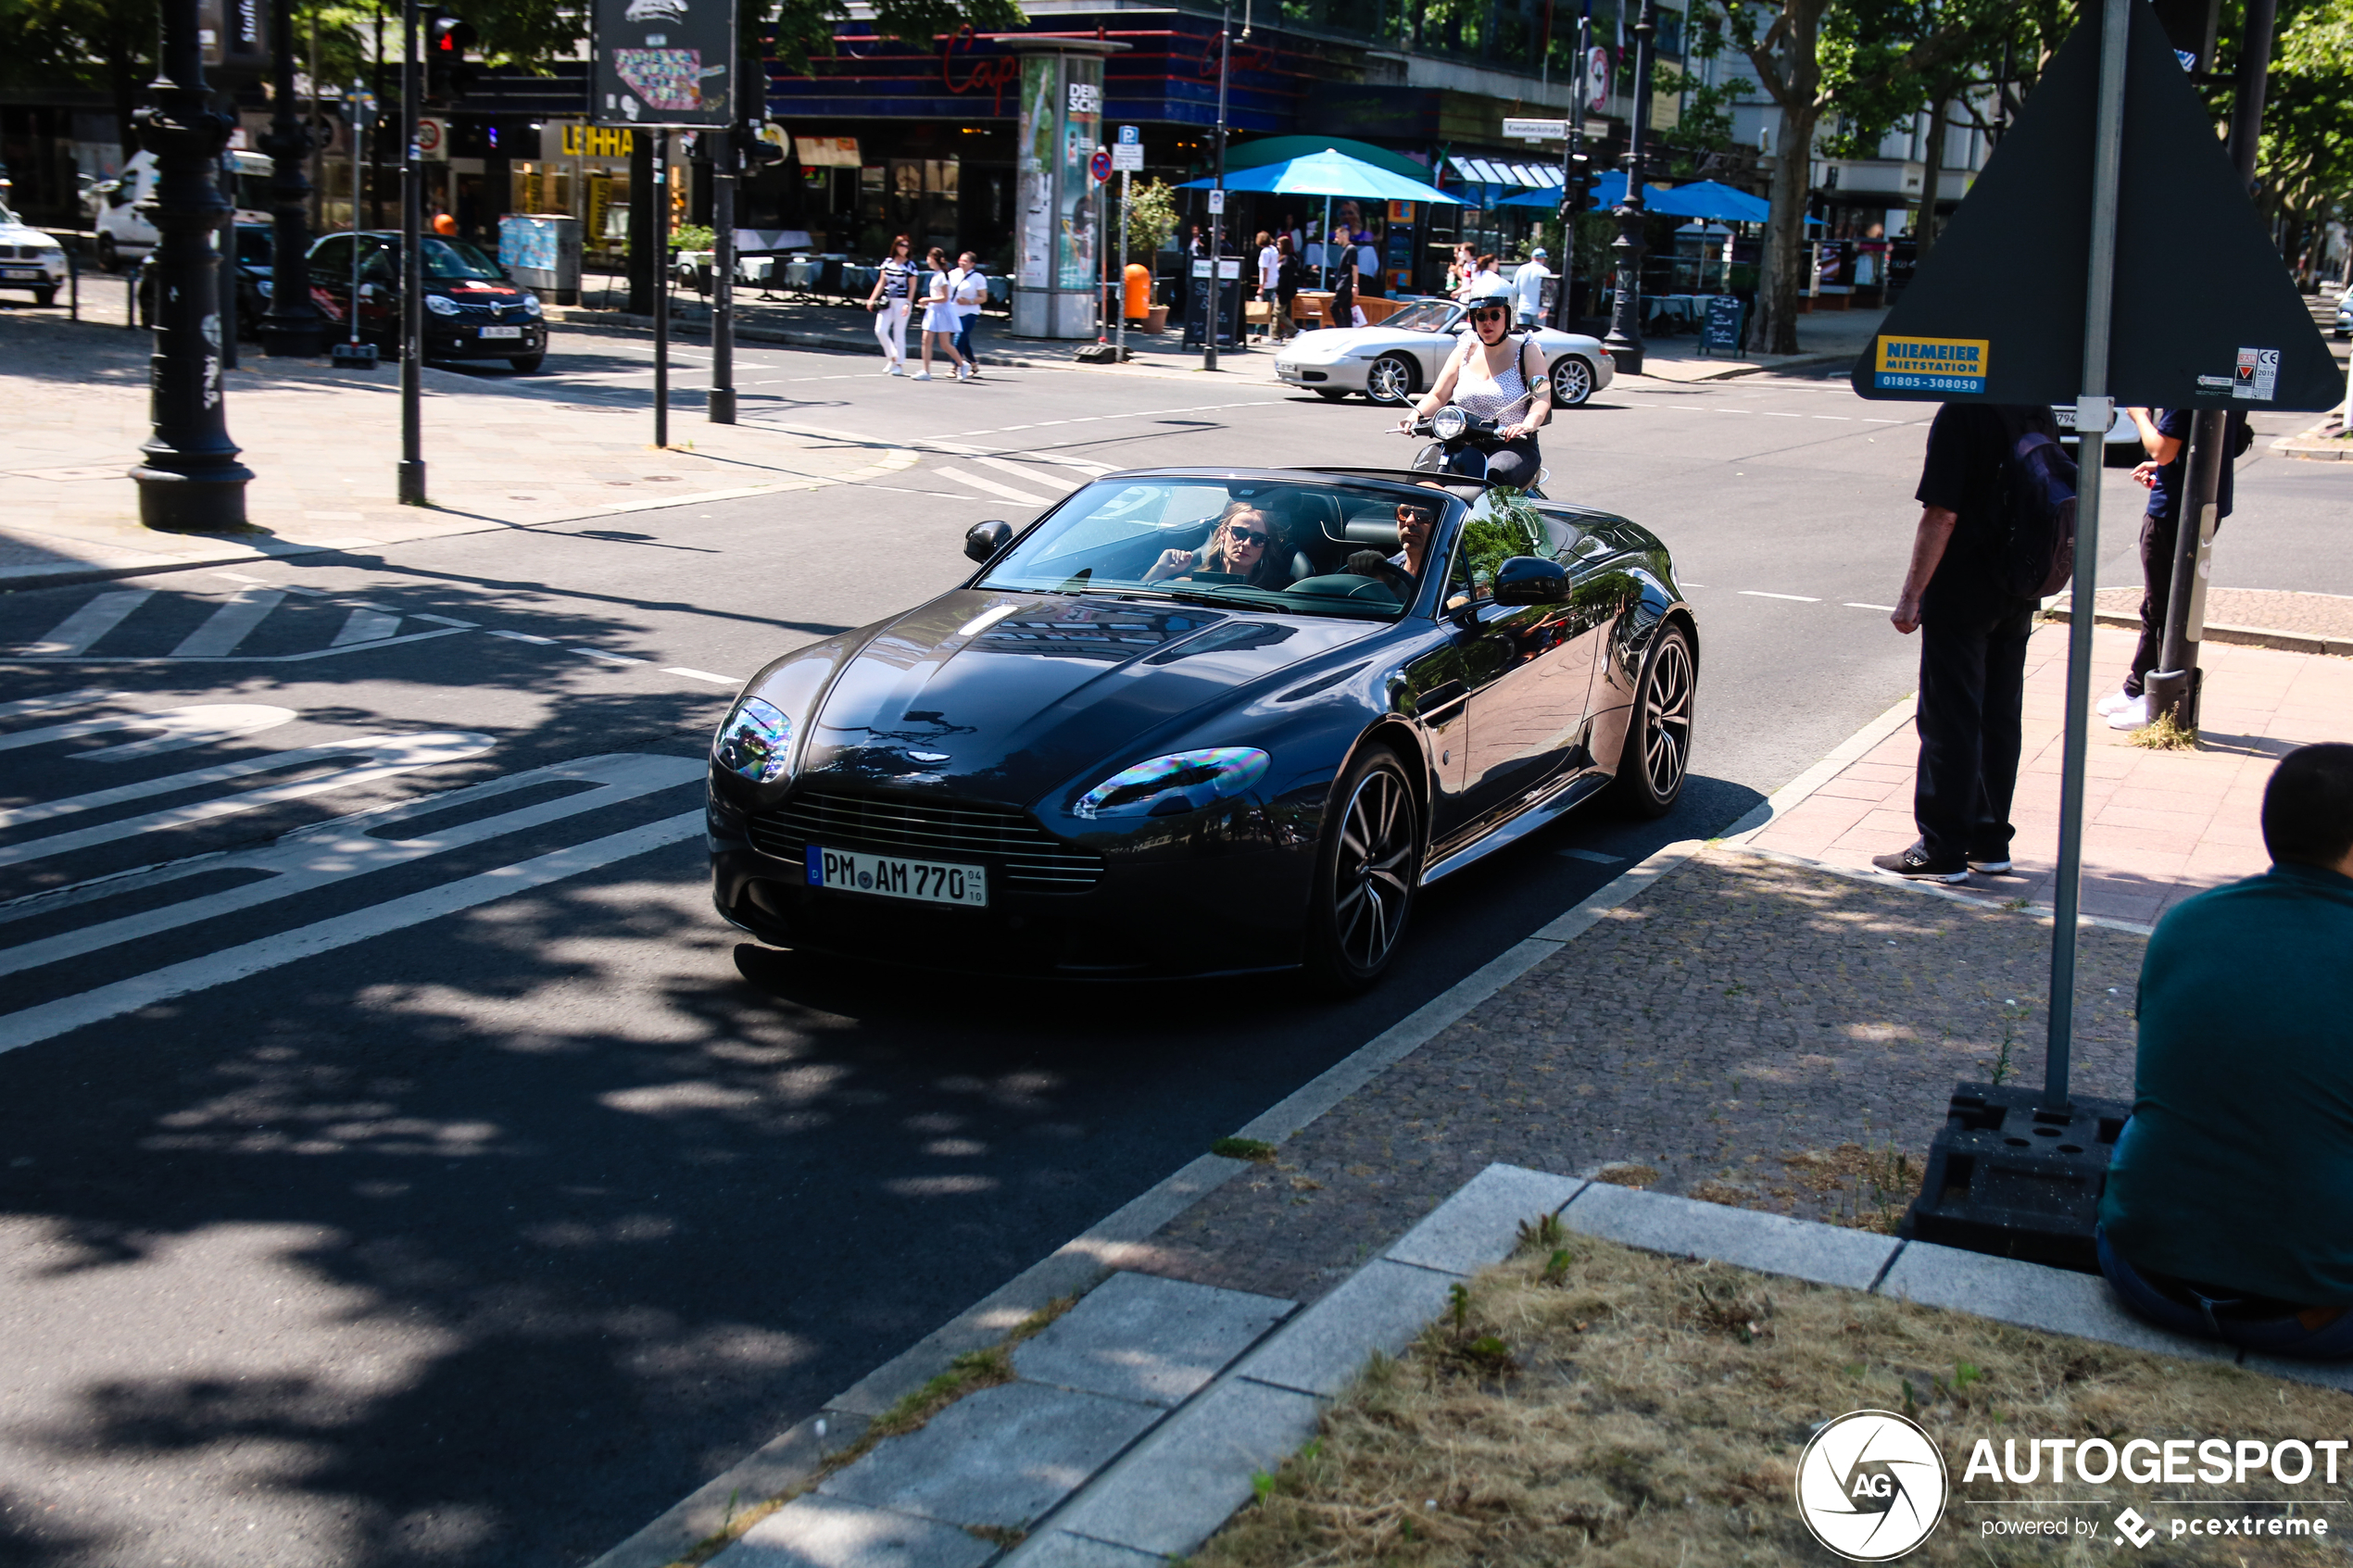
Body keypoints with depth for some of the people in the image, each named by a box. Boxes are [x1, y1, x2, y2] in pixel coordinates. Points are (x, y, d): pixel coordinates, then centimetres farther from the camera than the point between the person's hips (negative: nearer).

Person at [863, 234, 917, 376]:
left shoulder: (910, 265, -3)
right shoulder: (887, 262, 8)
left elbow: (912, 287, -5)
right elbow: (881, 282, 13)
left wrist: (908, 304, -15)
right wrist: (872, 299, 8)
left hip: (901, 302, -4)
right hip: (887, 301, 4)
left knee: (898, 333, -2)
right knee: (880, 330, -4)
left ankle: (900, 365, 6)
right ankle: (892, 357, 17)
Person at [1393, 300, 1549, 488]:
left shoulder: (1527, 351, 3)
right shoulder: (1464, 351, 15)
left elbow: (1542, 398, -11)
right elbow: (1438, 395, 11)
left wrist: (1528, 425, -33)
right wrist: (1415, 416, -11)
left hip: (1514, 446, -4)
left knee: (1492, 476, -37)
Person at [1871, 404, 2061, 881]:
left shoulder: (1961, 415, -17)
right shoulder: (2037, 412, 6)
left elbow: (1942, 516, -20)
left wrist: (1911, 594, -14)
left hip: (1961, 595, -7)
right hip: (2017, 594, 8)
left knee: (1949, 721, 0)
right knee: (1999, 717, 14)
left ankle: (1943, 851, 5)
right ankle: (1990, 844, 22)